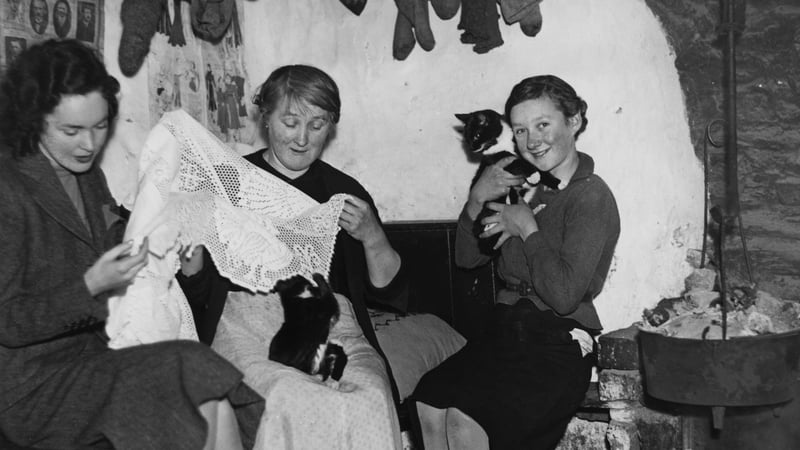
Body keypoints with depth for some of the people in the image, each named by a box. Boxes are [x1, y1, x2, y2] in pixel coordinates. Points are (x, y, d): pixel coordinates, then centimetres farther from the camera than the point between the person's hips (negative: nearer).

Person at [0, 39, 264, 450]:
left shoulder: (88, 177, 13)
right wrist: (90, 286, -25)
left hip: (97, 357, 7)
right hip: (35, 390, -6)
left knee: (216, 408, -21)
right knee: (195, 368, -26)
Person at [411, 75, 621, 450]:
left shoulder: (592, 197, -8)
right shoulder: (525, 185, 12)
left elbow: (564, 294, -20)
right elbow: (467, 258, 16)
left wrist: (527, 229, -9)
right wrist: (476, 200, 0)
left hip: (560, 348, -6)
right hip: (505, 332, 6)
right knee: (427, 403, -20)